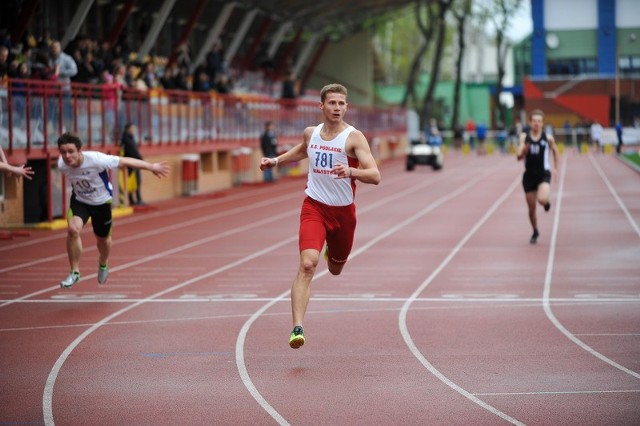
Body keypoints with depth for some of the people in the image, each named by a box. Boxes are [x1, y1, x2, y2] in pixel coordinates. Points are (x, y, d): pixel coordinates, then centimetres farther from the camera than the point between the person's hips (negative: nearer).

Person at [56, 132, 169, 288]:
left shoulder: (96, 160, -38)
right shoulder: (62, 165, -25)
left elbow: (124, 161, -27)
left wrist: (151, 167, -20)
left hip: (101, 202, -1)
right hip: (79, 201, 1)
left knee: (103, 238, 17)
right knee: (73, 229, -25)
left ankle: (103, 264, 53)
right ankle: (75, 272, -9)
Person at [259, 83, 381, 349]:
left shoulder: (354, 137, -12)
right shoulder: (311, 133, 1)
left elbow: (375, 176, -22)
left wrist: (351, 172, -39)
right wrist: (276, 161, 16)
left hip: (343, 212, 0)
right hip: (314, 208, 0)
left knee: (335, 270, 20)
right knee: (307, 264, -21)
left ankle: (332, 253, 59)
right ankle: (297, 328, -28)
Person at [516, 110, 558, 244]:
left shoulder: (548, 138, -4)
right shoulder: (524, 137, -3)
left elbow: (555, 151, 15)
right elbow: (519, 156, -7)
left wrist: (556, 167, 14)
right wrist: (523, 151, -28)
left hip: (543, 174, -2)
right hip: (529, 175, 2)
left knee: (542, 199, -28)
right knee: (531, 208, 8)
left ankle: (547, 203, 11)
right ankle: (535, 232, 31)